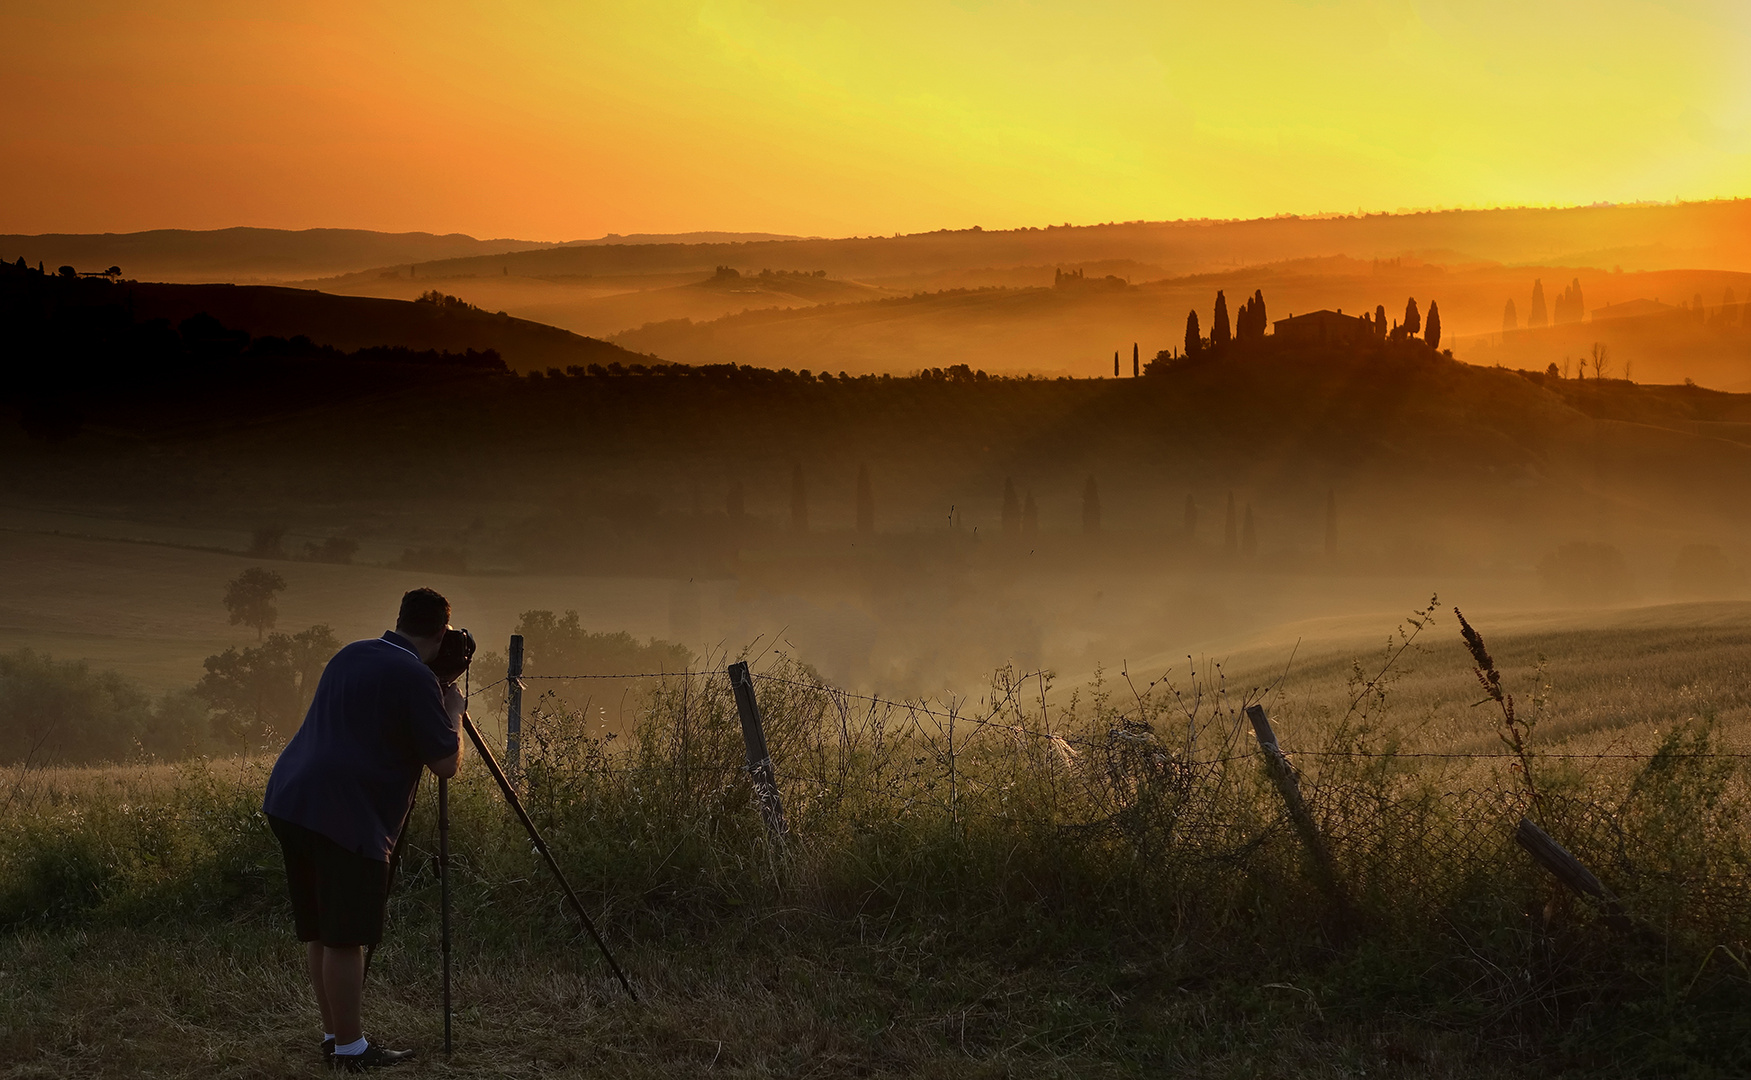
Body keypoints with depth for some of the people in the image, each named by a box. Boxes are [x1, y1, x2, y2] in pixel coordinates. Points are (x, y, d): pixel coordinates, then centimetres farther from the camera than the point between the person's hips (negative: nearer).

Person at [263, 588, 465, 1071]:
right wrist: (453, 712, 11)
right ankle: (350, 1048, 2)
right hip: (344, 818, -9)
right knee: (344, 938, -3)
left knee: (319, 932, 14)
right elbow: (447, 763, -6)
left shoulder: (350, 655, 16)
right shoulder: (415, 678, -10)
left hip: (289, 800, 9)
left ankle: (335, 1034, 22)